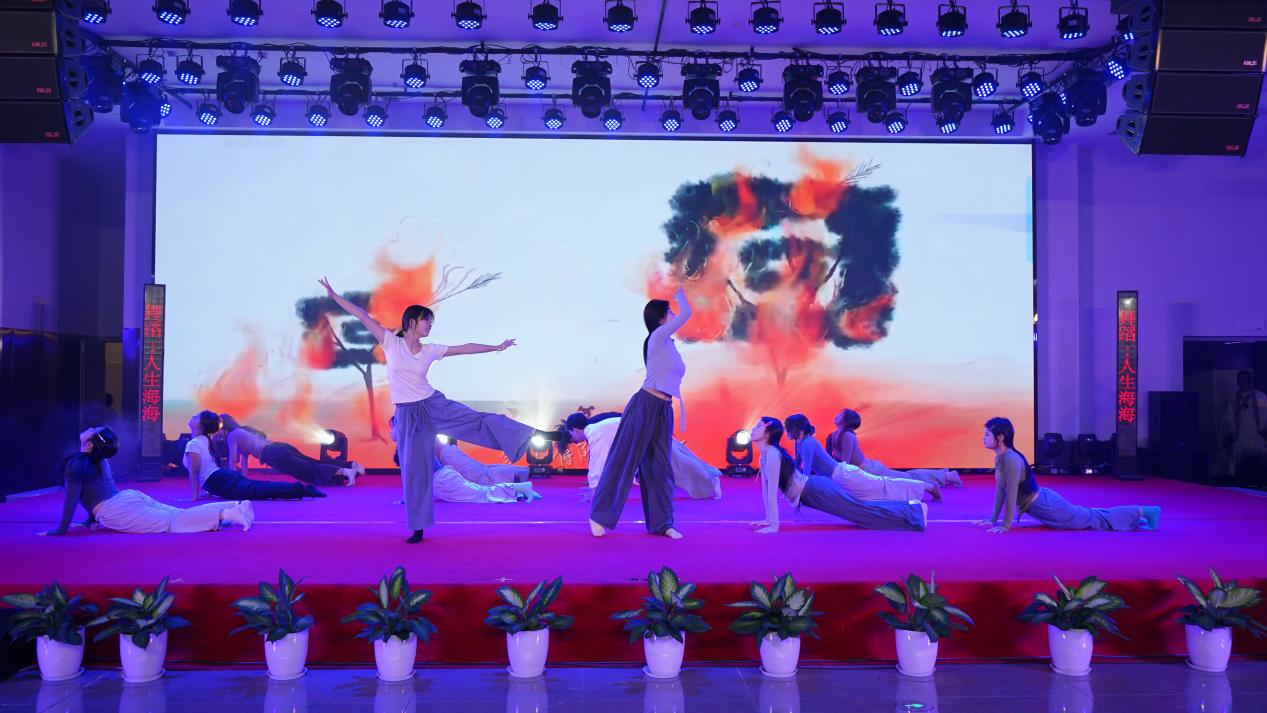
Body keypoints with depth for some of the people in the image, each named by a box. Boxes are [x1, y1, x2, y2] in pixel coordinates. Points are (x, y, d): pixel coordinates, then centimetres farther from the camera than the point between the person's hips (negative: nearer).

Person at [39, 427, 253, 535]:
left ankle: (228, 514, -34)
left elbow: (72, 498, -10)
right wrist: (92, 519, 37)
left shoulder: (75, 464, -4)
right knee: (180, 515, 2)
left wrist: (61, 530, -5)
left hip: (117, 511, -9)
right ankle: (236, 506, -11)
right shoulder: (99, 459, 23)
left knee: (172, 523, -19)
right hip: (130, 498, 9)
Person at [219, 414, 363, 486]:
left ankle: (346, 472, -38)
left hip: (275, 455, -9)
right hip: (280, 448, 9)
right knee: (314, 466, 5)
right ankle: (351, 466, -7)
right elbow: (244, 459, 38)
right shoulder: (241, 431, 32)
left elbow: (232, 461, 3)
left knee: (312, 471, -20)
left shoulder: (232, 435, 7)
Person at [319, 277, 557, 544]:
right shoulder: (391, 343, -4)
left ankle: (531, 433, -16)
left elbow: (465, 348, 10)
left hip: (434, 405, 2)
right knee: (414, 469, 2)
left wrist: (495, 347, 14)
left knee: (480, 421, -14)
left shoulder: (431, 350, 2)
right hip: (408, 415, -2)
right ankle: (418, 528, 12)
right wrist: (334, 295, -11)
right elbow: (363, 316, -8)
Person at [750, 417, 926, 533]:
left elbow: (772, 493, -27)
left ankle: (915, 510, 10)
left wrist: (773, 526, -27)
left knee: (863, 510, 0)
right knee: (860, 508, 17)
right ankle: (910, 508, 27)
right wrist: (768, 520, 13)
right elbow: (766, 489, 13)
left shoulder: (772, 455, -24)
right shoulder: (764, 456, 5)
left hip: (818, 491, -9)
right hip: (812, 491, 9)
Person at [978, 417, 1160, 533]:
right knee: (1085, 516, 26)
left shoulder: (1011, 460, -29)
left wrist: (1006, 525, -27)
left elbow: (1011, 494, -30)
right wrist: (993, 519, 9)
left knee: (1095, 519, 7)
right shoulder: (1000, 458, 0)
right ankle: (1136, 515, 41)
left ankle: (1143, 512, 19)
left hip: (1046, 506, -9)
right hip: (1041, 505, 9)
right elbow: (1000, 489, 8)